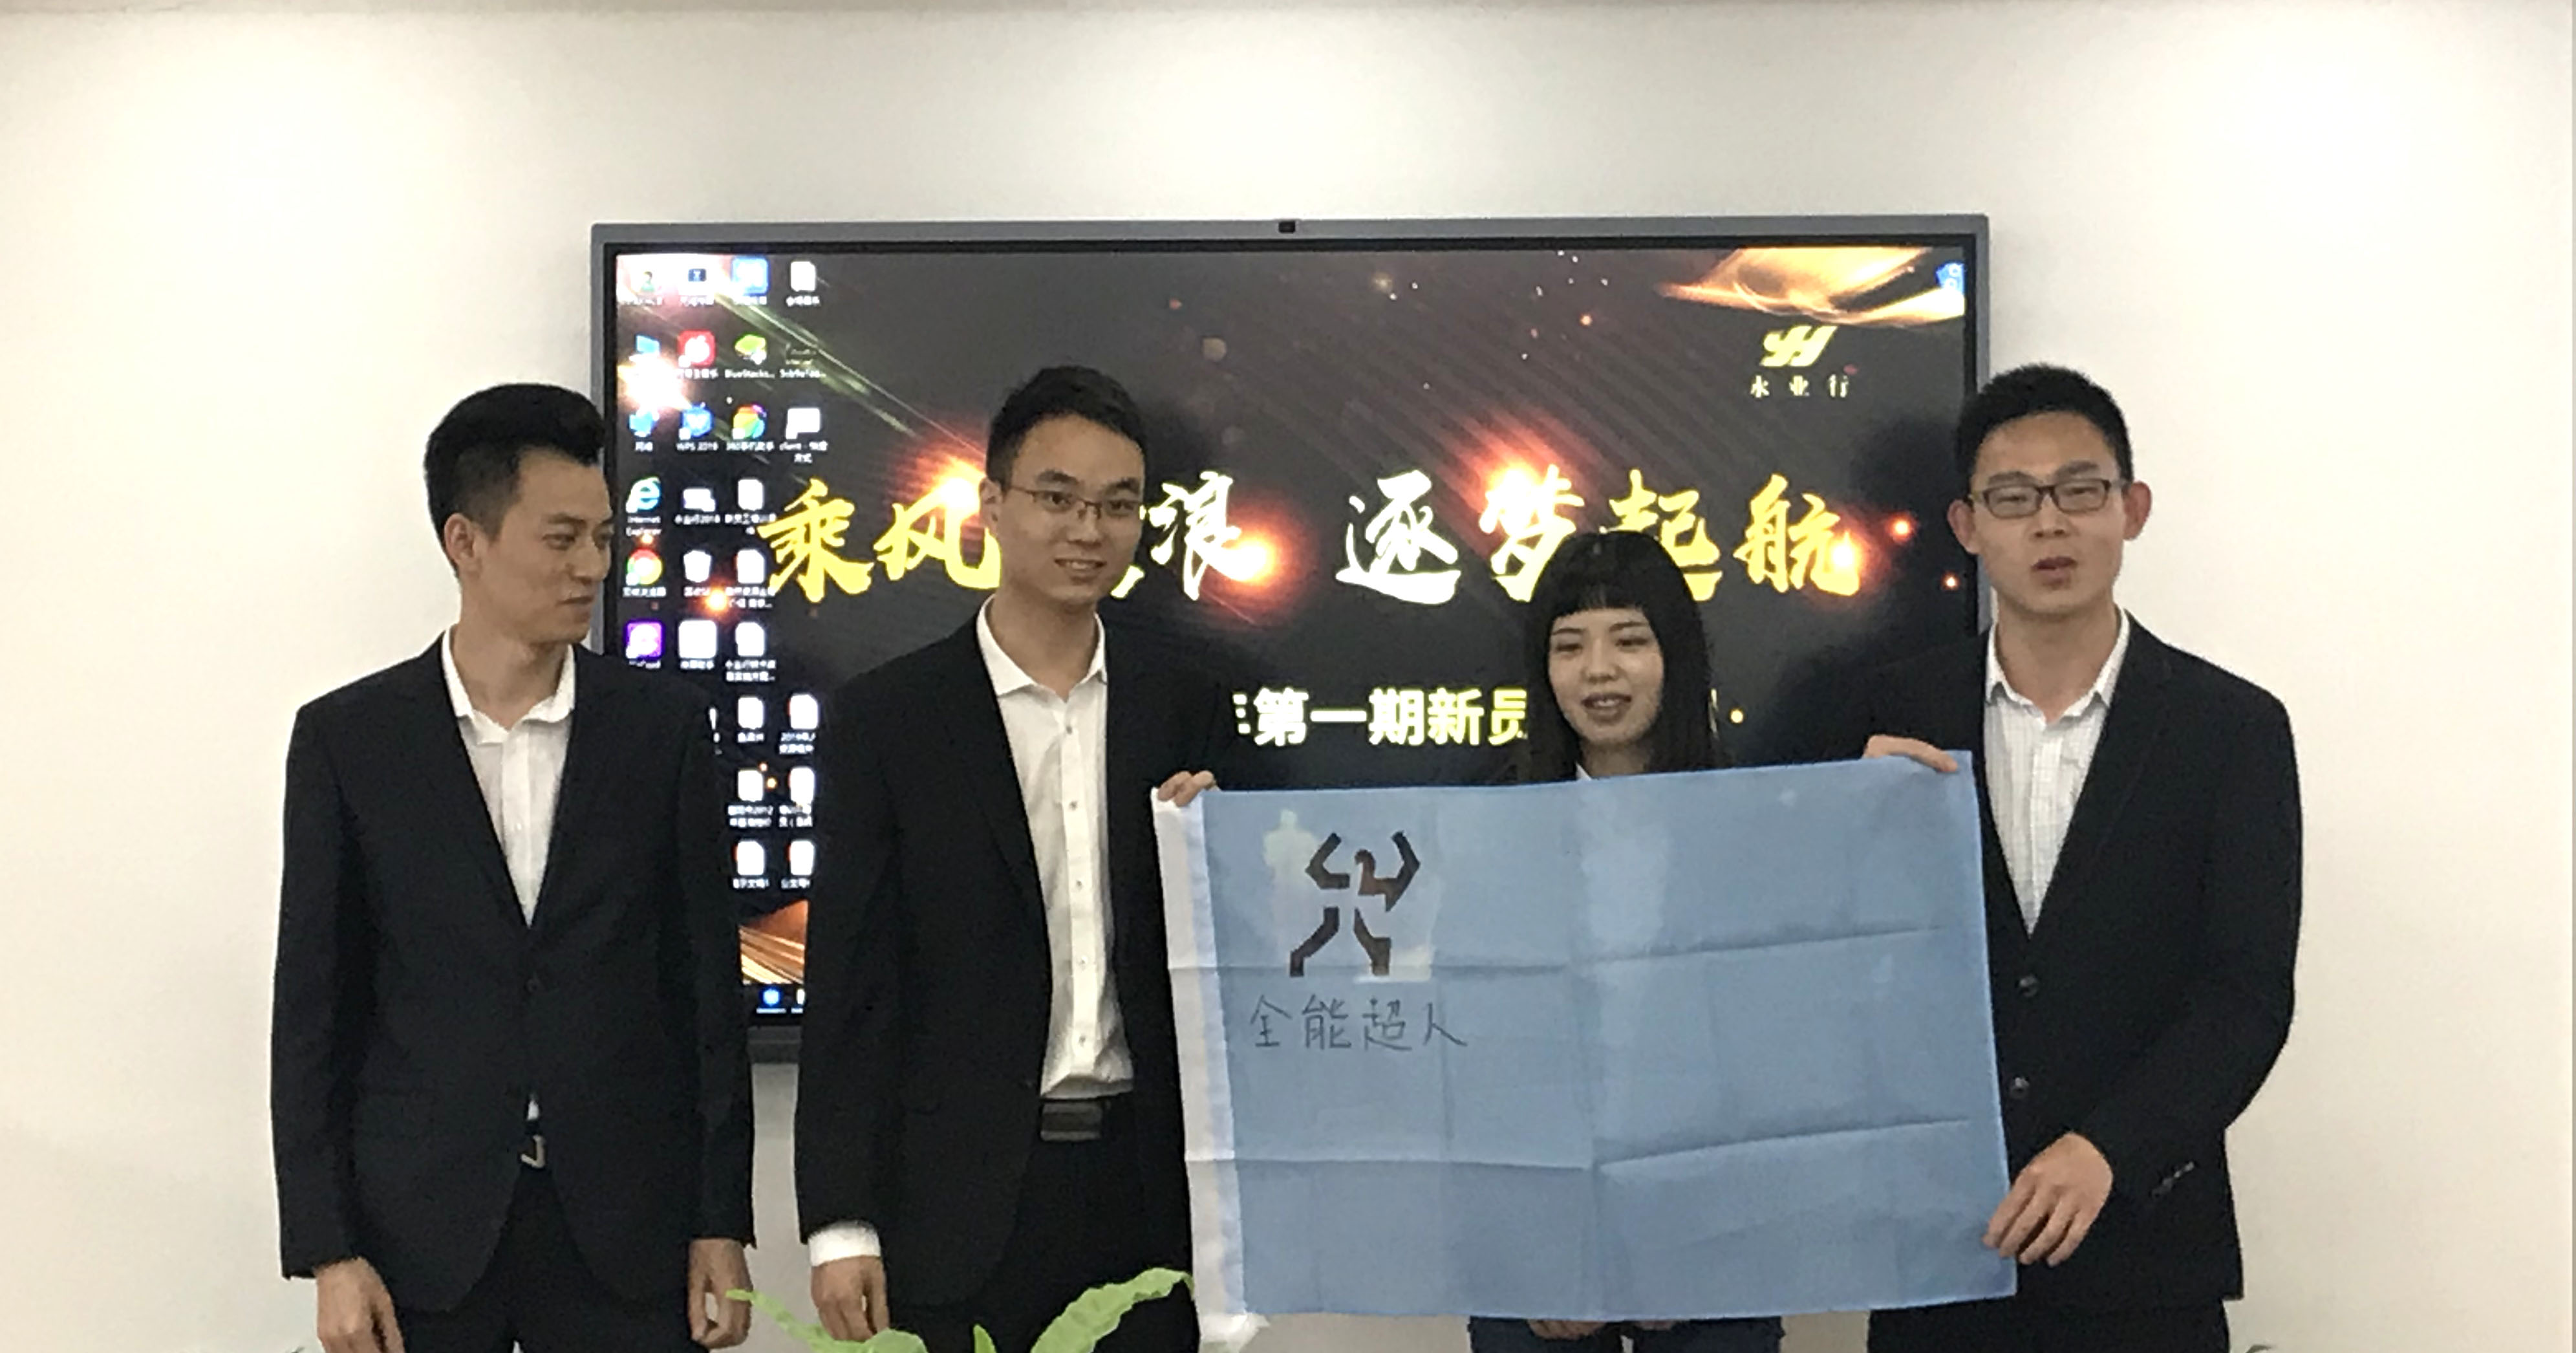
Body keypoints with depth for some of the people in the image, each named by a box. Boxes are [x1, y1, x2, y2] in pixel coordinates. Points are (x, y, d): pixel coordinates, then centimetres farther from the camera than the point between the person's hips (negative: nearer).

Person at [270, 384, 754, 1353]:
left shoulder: (662, 725, 2)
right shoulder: (346, 738, 0)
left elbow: (709, 981, 3)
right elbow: (312, 1008, 2)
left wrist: (721, 1228, 0)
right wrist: (328, 1253, -3)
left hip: (626, 1227, 1)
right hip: (421, 1231, 0)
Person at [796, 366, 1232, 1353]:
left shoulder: (1187, 713, 6)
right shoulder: (883, 720, -2)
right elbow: (847, 984, -2)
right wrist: (840, 1225, -5)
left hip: (1148, 1195, 3)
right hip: (962, 1208, -2)